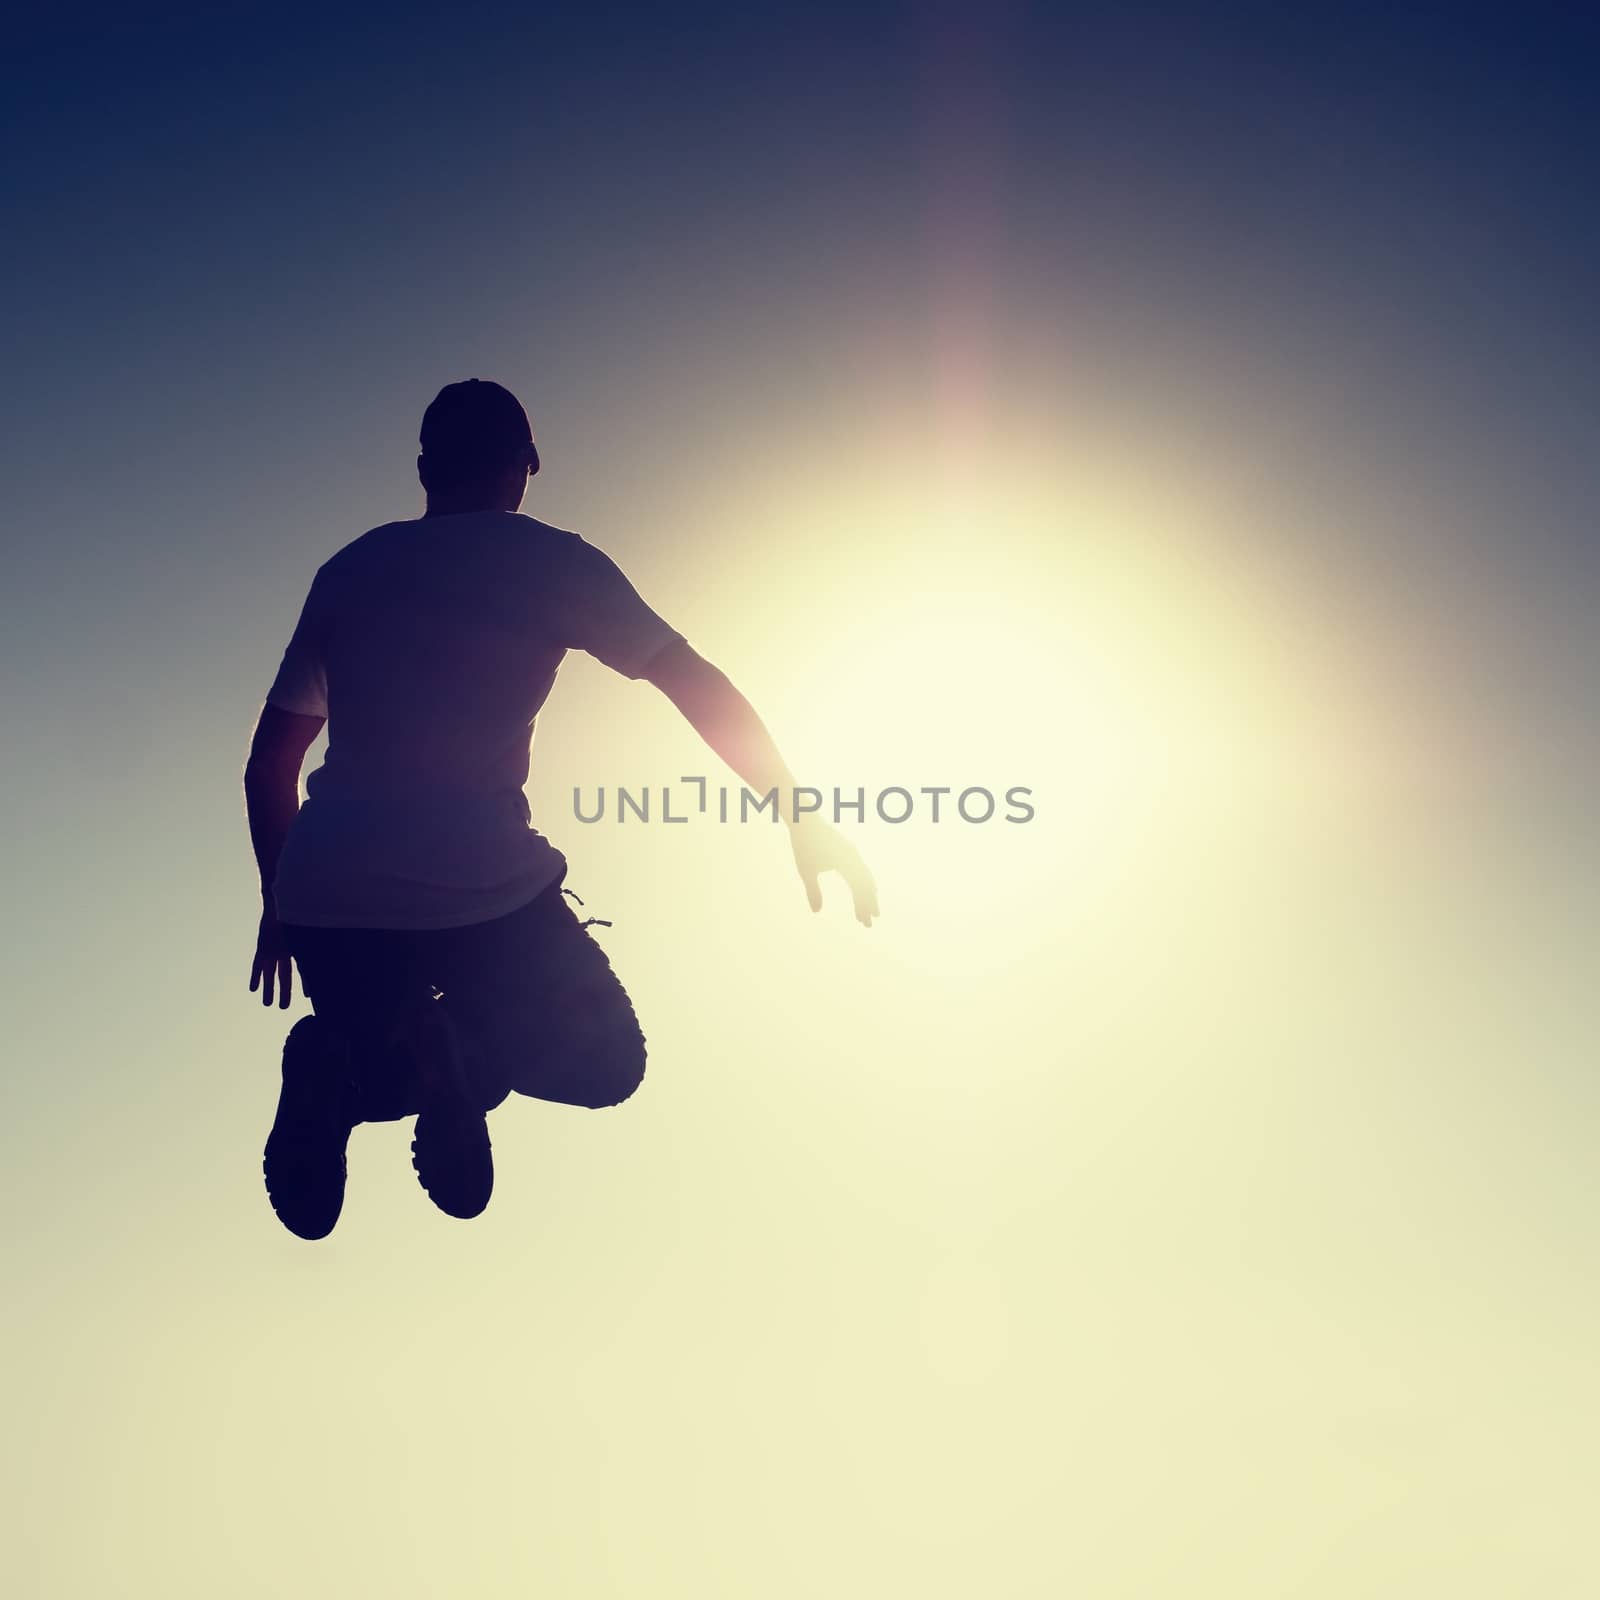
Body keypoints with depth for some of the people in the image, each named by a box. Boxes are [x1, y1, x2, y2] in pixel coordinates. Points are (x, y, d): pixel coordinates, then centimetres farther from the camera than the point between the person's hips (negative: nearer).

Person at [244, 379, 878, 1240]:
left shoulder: (349, 569, 20)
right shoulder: (554, 561, 9)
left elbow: (268, 764, 23)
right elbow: (697, 684, 6)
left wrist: (282, 903, 34)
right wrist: (802, 815, 13)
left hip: (323, 900, 4)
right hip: (480, 893, -4)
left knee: (382, 1042, 33)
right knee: (606, 1062, 20)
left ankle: (346, 1068, -7)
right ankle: (457, 1050, -15)